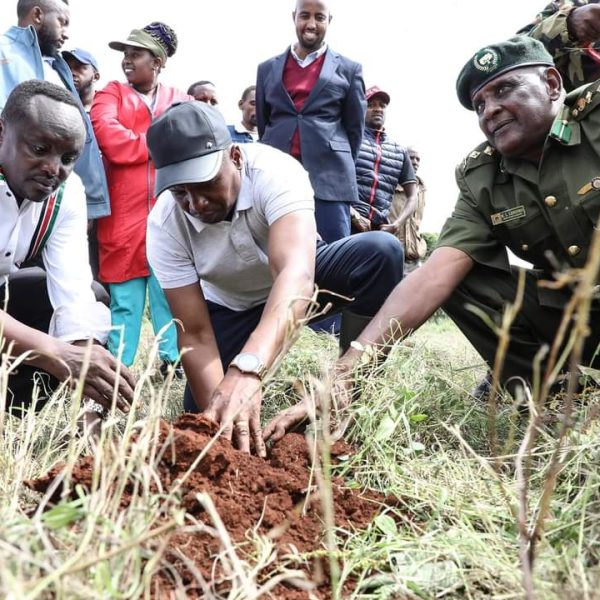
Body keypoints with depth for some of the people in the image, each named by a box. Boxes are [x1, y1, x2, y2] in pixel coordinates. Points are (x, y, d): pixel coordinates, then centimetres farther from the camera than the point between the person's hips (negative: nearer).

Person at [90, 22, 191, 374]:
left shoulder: (180, 100, 17)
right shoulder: (112, 94, 11)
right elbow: (109, 138, -7)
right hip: (125, 215, -1)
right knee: (124, 298, -1)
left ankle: (173, 361, 9)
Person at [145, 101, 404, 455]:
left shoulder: (274, 172, -35)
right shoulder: (164, 225, -26)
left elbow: (296, 273, -52)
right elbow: (195, 336, -25)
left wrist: (246, 369, -67)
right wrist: (219, 414, -39)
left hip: (297, 277, -1)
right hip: (232, 307, 2)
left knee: (380, 252, -31)